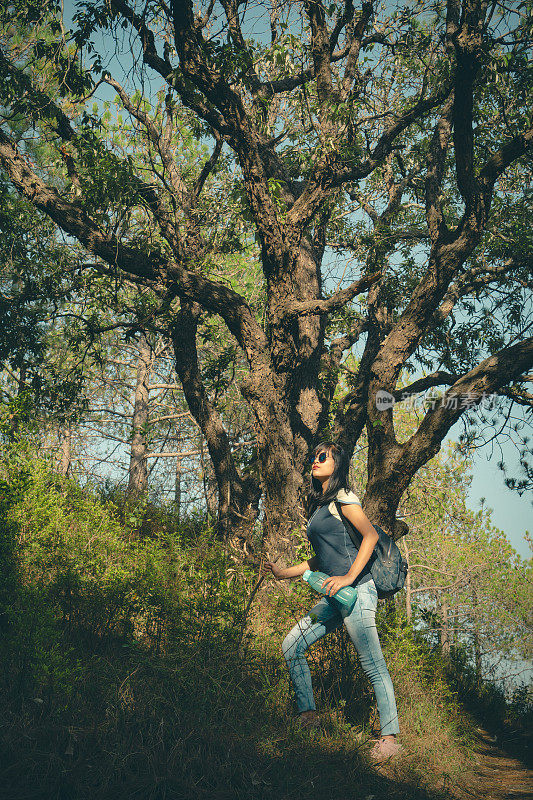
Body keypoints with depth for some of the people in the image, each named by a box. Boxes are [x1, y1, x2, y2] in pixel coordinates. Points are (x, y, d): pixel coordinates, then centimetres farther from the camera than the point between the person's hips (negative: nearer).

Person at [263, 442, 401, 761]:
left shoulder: (342, 497, -3)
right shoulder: (318, 505, 22)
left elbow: (371, 535, -14)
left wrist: (349, 577, -19)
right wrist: (285, 573, 24)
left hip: (356, 590, -9)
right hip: (334, 597, 9)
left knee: (374, 666, -9)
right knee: (292, 647, 8)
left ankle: (390, 737, -6)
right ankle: (309, 714, 17)